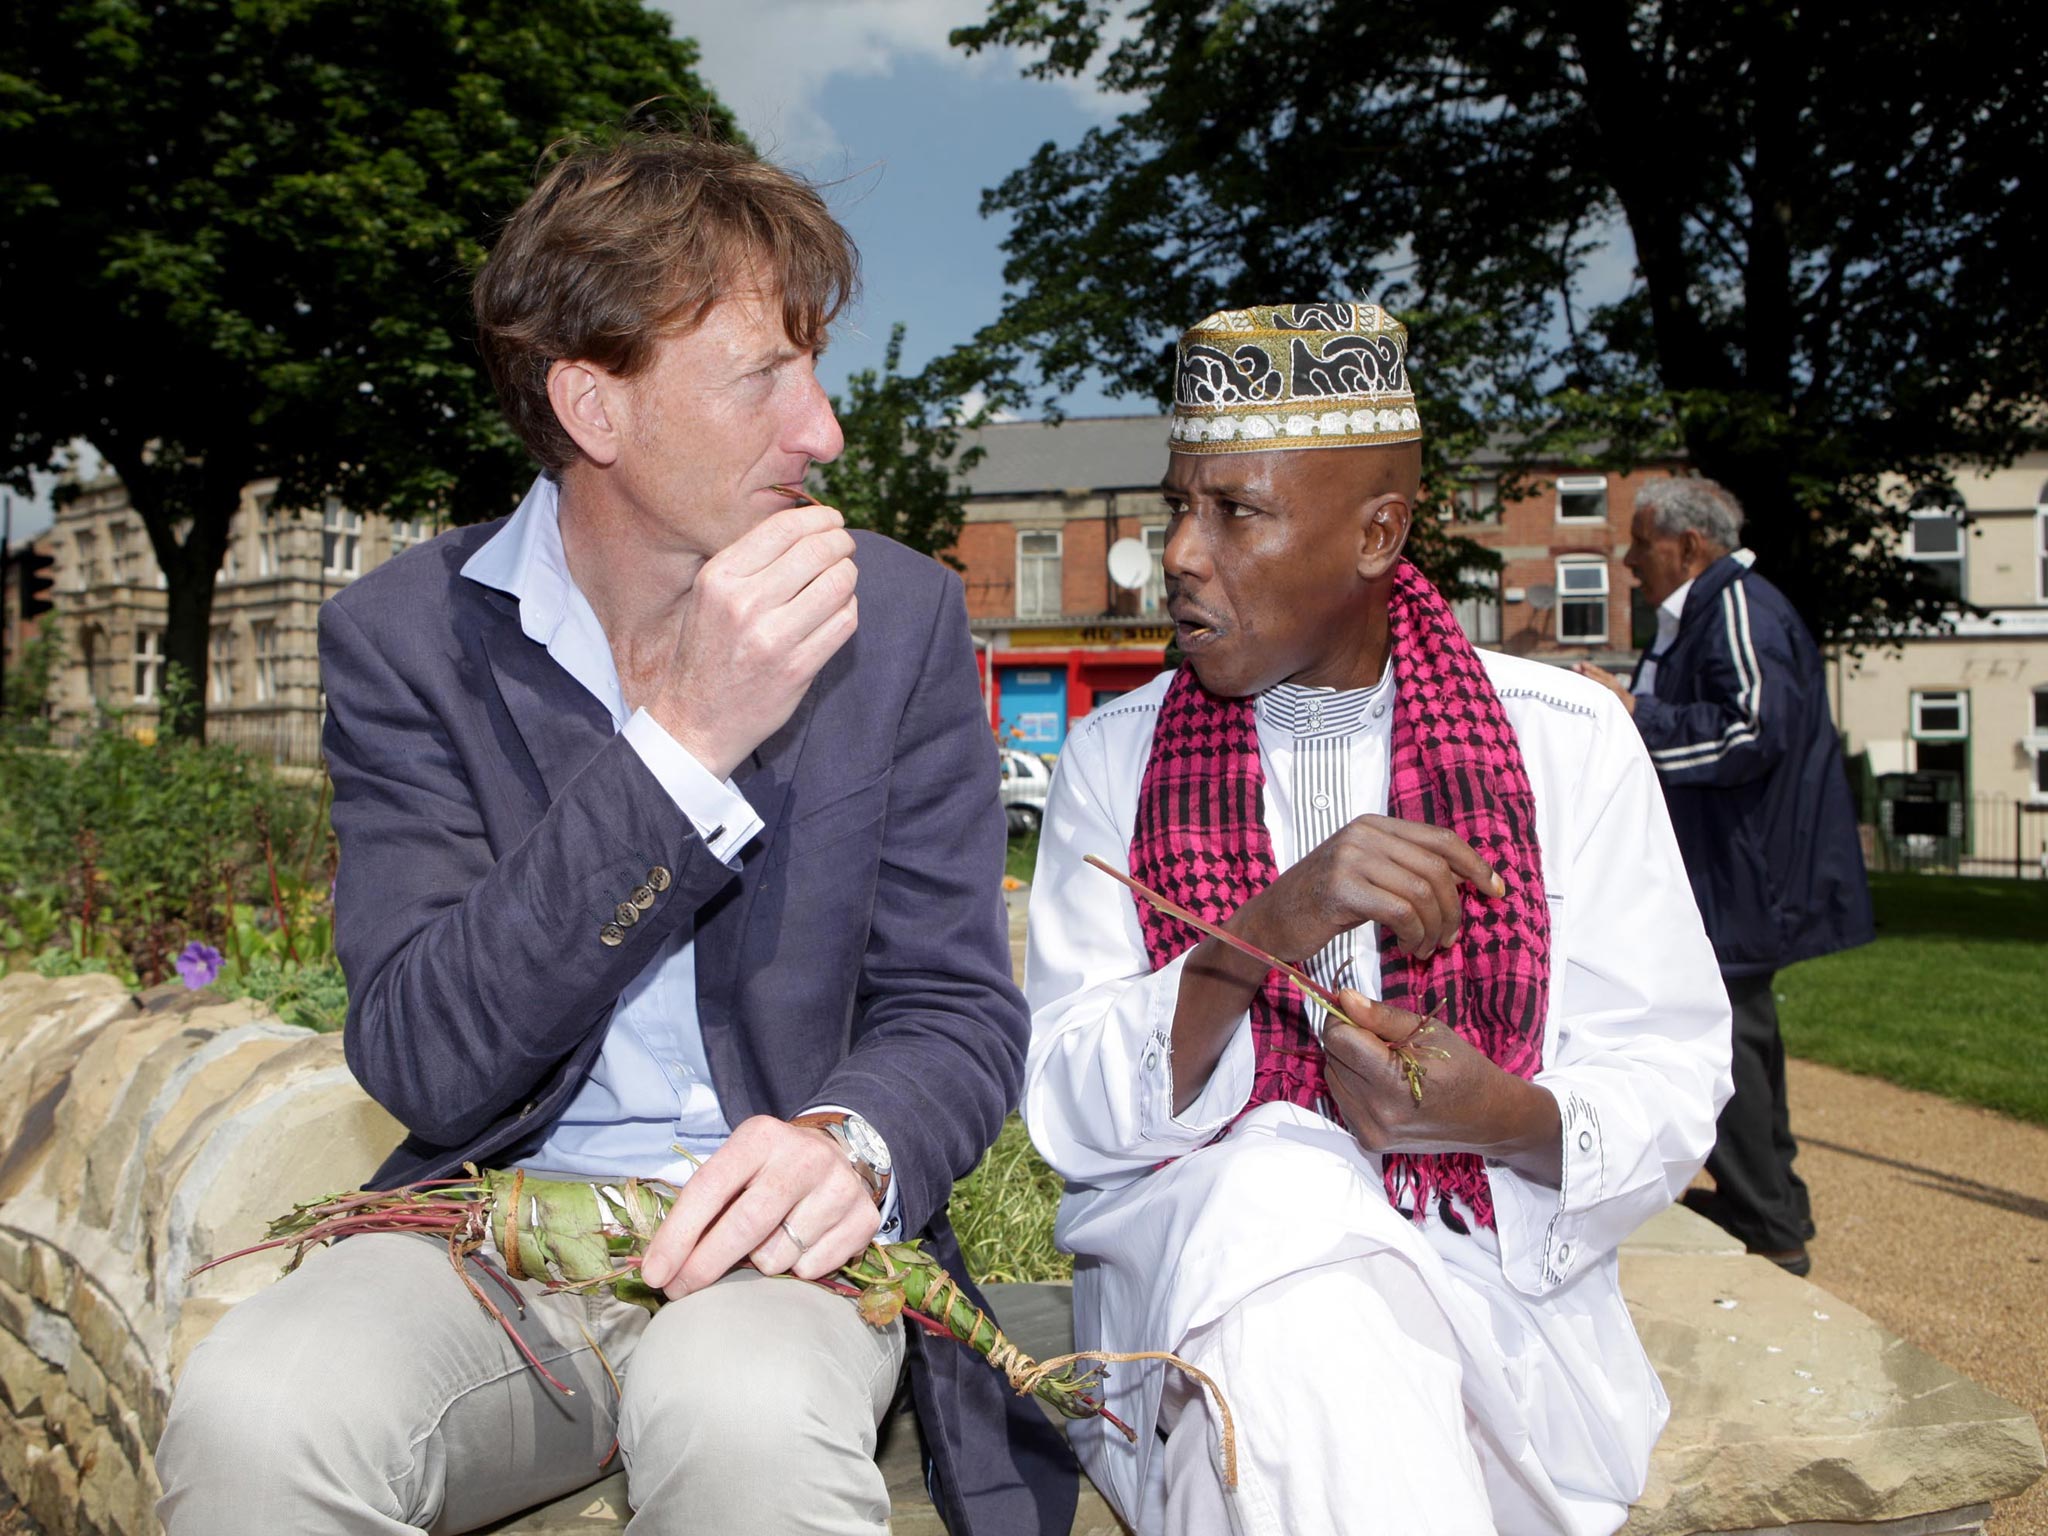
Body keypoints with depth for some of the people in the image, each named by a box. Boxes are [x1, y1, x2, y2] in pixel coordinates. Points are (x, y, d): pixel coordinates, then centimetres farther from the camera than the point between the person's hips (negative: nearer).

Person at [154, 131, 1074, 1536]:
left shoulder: (899, 615, 0)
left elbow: (959, 1012, 1)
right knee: (251, 1420, -28)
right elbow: (424, 1066, -13)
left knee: (743, 1418, -34)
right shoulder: (407, 638, -3)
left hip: (778, 1228, -1)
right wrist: (682, 745, -22)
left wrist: (851, 1140, -23)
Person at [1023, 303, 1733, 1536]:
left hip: (1500, 1283, -1)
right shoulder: (1118, 758, 3)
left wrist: (1507, 1116, -21)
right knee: (1279, 1186, -31)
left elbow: (1672, 1091, 1)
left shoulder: (1566, 737, 2)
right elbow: (1070, 1111, -7)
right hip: (1196, 1273, 1)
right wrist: (1266, 931, -24)